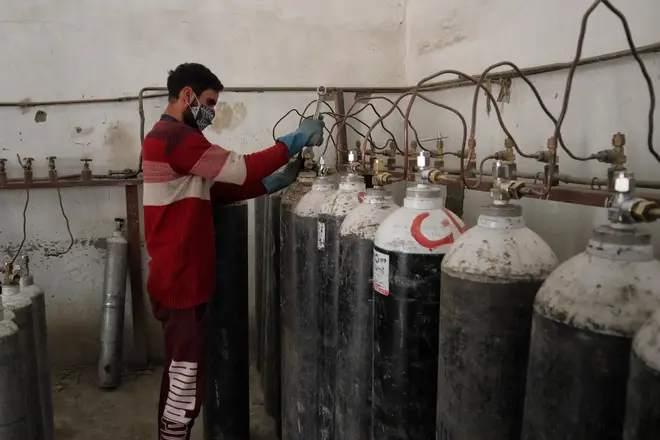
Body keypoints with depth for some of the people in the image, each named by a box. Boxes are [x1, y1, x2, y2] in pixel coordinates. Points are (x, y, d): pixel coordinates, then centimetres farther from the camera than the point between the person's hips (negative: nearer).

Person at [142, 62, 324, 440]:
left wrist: (274, 182, 4)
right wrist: (296, 140, -10)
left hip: (178, 277, 11)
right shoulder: (176, 137, -17)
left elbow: (215, 189, 13)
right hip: (181, 282, -11)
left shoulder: (167, 137, 17)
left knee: (179, 375, 22)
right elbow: (240, 169, -21)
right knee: (187, 382, 1)